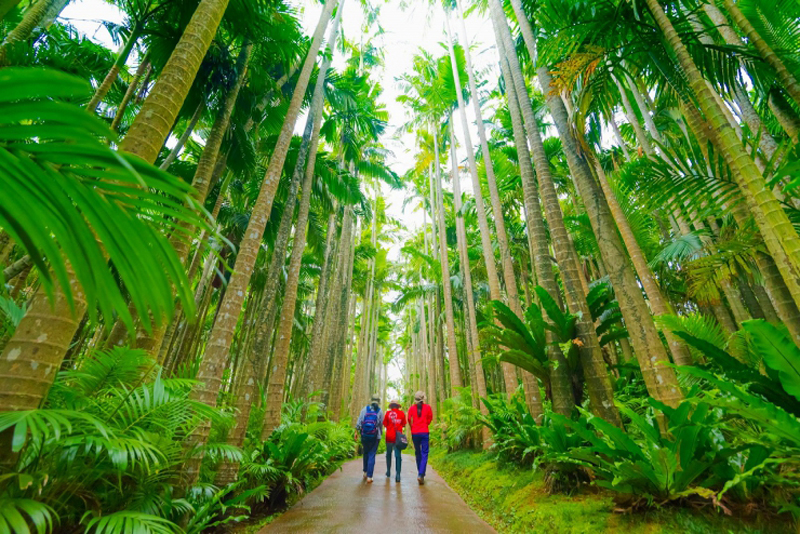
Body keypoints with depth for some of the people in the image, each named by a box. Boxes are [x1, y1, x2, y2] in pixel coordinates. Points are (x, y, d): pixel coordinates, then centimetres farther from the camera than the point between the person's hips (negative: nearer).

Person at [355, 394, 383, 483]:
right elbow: (381, 425, 1)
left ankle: (365, 472, 29)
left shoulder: (365, 409, 1)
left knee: (365, 453, 20)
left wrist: (356, 432, 5)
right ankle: (369, 476, 2)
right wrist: (380, 434, 14)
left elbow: (359, 421, -1)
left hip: (364, 436, 2)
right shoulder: (379, 411, -2)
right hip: (375, 436, -2)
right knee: (372, 455, 4)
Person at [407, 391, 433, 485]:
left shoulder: (411, 408, -3)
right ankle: (421, 474, -12)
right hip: (425, 432, -2)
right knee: (424, 454, 1)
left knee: (418, 453, 15)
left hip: (415, 433, 2)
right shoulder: (427, 407, -6)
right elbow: (430, 419, 2)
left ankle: (420, 474, 24)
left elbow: (409, 420, -1)